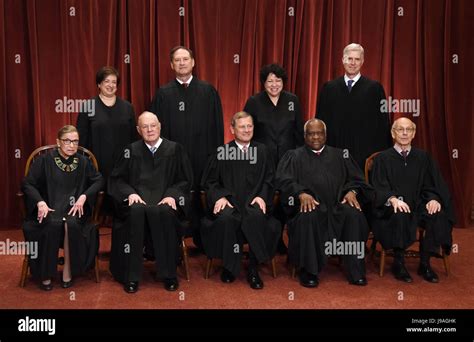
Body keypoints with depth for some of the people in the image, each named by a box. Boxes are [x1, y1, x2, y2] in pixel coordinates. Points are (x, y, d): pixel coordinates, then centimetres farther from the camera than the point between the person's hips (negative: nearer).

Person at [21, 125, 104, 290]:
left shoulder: (83, 162, 8)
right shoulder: (44, 160, 3)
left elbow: (99, 180, 8)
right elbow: (27, 184, 0)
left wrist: (84, 196, -9)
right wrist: (40, 202, -18)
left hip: (74, 207, 1)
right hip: (50, 207, -1)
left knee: (71, 224, -33)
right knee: (53, 224, -34)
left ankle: (68, 270, -16)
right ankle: (45, 274, -19)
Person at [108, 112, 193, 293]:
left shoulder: (175, 149, 12)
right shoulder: (131, 150, 15)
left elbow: (186, 180, 9)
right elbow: (116, 179, 13)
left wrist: (172, 195, -9)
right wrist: (130, 193, -7)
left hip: (165, 200, -1)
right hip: (138, 199, 1)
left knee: (163, 212, -36)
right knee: (136, 211, -35)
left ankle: (168, 274, -24)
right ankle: (131, 276, -27)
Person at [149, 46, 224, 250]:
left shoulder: (208, 91, 7)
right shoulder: (163, 93, 6)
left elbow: (217, 124, 5)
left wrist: (217, 153, -1)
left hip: (202, 156, 1)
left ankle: (201, 239, 21)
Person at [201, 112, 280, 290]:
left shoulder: (262, 151, 16)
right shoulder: (222, 151, 12)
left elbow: (269, 180, 13)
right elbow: (209, 181, 10)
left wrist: (262, 196, -7)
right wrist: (219, 196, -9)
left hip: (253, 201, 1)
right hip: (229, 201, -1)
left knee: (257, 217, -35)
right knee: (226, 218, -36)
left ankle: (253, 269, -19)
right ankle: (229, 267, -15)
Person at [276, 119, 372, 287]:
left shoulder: (340, 155, 24)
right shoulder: (294, 156, 16)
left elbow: (355, 179, 16)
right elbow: (284, 180, 0)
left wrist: (352, 191, -7)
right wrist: (301, 193, -19)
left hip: (337, 205, 2)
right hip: (309, 204, -2)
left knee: (354, 215, -30)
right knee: (307, 218, -36)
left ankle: (356, 272, -20)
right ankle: (308, 271, -21)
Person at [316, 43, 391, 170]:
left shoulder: (374, 88, 3)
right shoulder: (328, 88, 8)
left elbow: (383, 123, 2)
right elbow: (320, 120, 9)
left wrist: (382, 153, -3)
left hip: (365, 154, -1)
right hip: (335, 152, 2)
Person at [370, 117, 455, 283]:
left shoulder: (423, 157, 14)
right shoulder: (382, 158, 6)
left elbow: (432, 185, 10)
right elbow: (379, 187, -5)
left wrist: (434, 199, -14)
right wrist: (393, 199, -26)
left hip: (418, 206, 3)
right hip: (391, 208, -3)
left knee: (437, 215, -28)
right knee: (399, 215, -36)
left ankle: (425, 263, -12)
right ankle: (399, 263, -19)